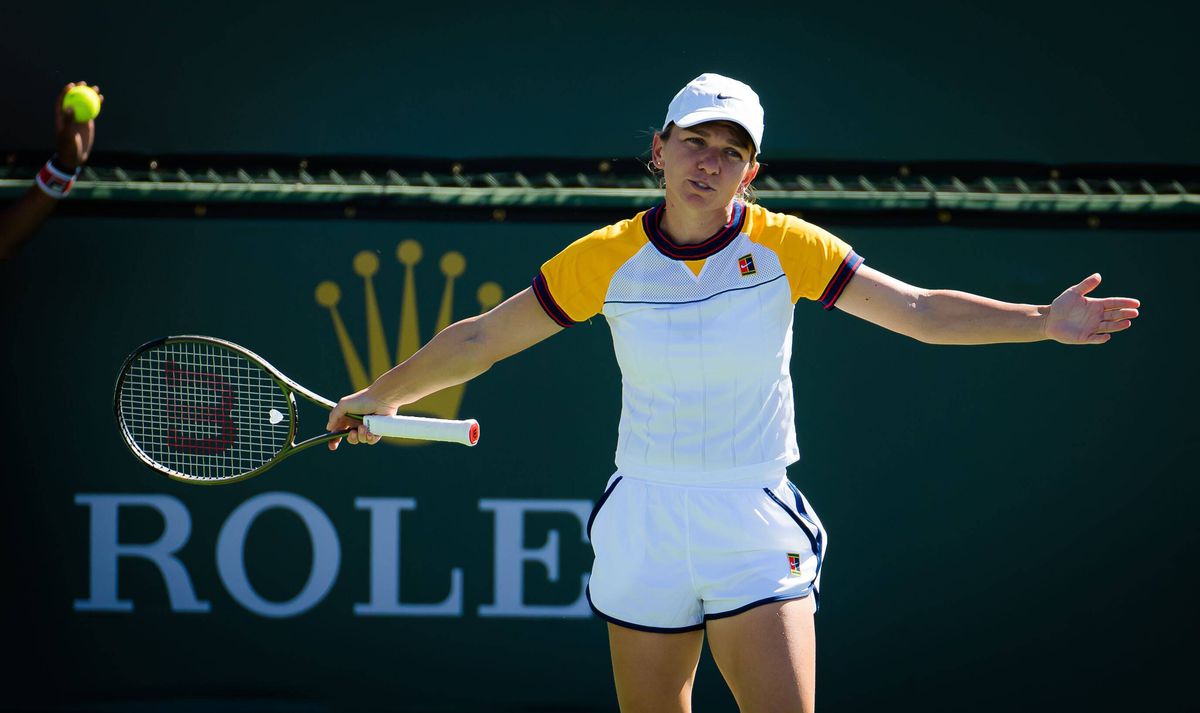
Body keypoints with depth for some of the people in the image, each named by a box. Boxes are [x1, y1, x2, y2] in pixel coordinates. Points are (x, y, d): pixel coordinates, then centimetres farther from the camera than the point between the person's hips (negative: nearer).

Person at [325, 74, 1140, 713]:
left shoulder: (783, 246, -5)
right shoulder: (608, 259, -3)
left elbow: (924, 311, -5)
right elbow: (481, 339, 8)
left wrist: (1042, 320, -15)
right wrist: (383, 395, 15)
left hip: (756, 528, -1)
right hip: (646, 524, 1)